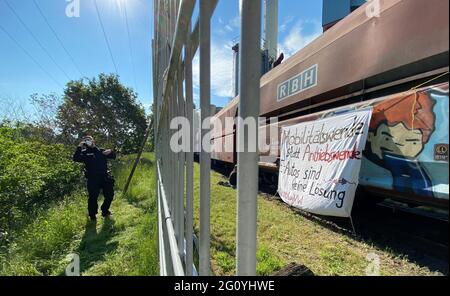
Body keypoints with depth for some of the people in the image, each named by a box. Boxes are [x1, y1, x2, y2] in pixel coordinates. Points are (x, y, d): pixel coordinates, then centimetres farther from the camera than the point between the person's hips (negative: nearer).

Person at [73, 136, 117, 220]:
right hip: (93, 179, -3)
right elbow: (76, 159, -12)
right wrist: (79, 147, -15)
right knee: (93, 198, -3)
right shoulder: (84, 153, 6)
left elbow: (113, 157, 16)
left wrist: (110, 152, -5)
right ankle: (92, 215, 18)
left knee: (110, 195, 9)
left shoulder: (101, 151, 13)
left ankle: (105, 211, 31)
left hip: (105, 178, 3)